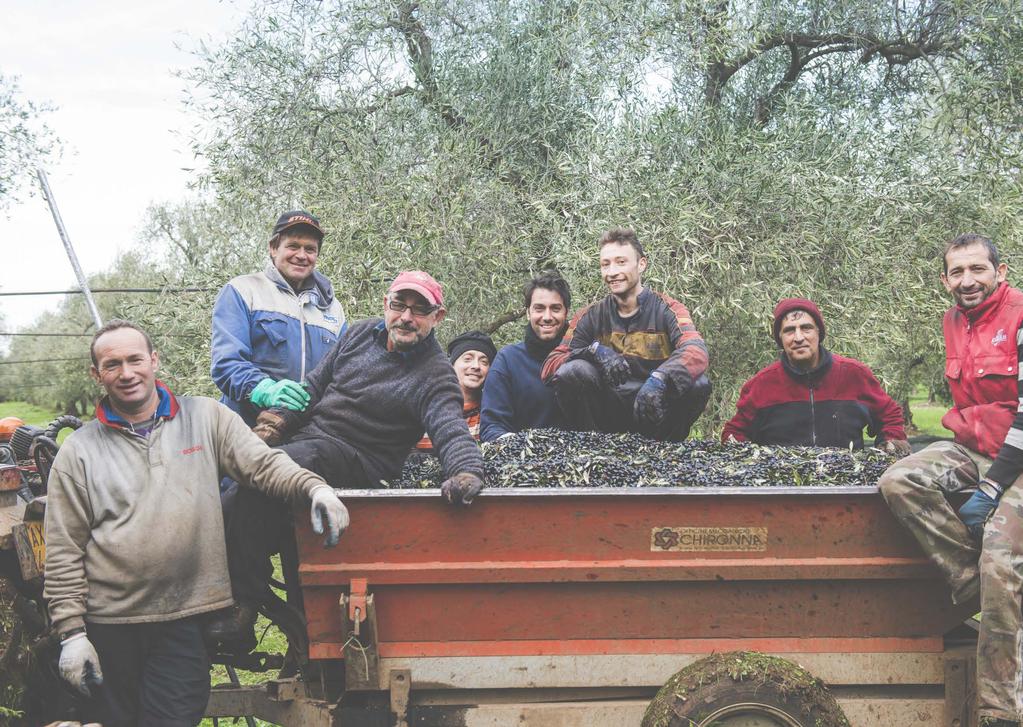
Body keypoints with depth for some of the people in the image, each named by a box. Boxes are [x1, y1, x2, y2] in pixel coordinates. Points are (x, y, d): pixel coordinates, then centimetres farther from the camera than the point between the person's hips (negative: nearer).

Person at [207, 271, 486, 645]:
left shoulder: (434, 375, -8)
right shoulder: (361, 334, 12)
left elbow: (452, 432, -23)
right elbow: (316, 384, 19)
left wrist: (467, 472, -44)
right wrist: (277, 421, 3)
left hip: (355, 462, -7)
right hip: (307, 437, 7)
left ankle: (243, 610, -27)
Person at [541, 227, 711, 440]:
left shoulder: (667, 310, -3)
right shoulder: (591, 317, 3)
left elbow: (696, 352, -23)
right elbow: (549, 368, -7)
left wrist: (658, 380, -43)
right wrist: (595, 350, -26)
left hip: (656, 413, -1)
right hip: (608, 414, 1)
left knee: (698, 383, -28)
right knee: (572, 372, -24)